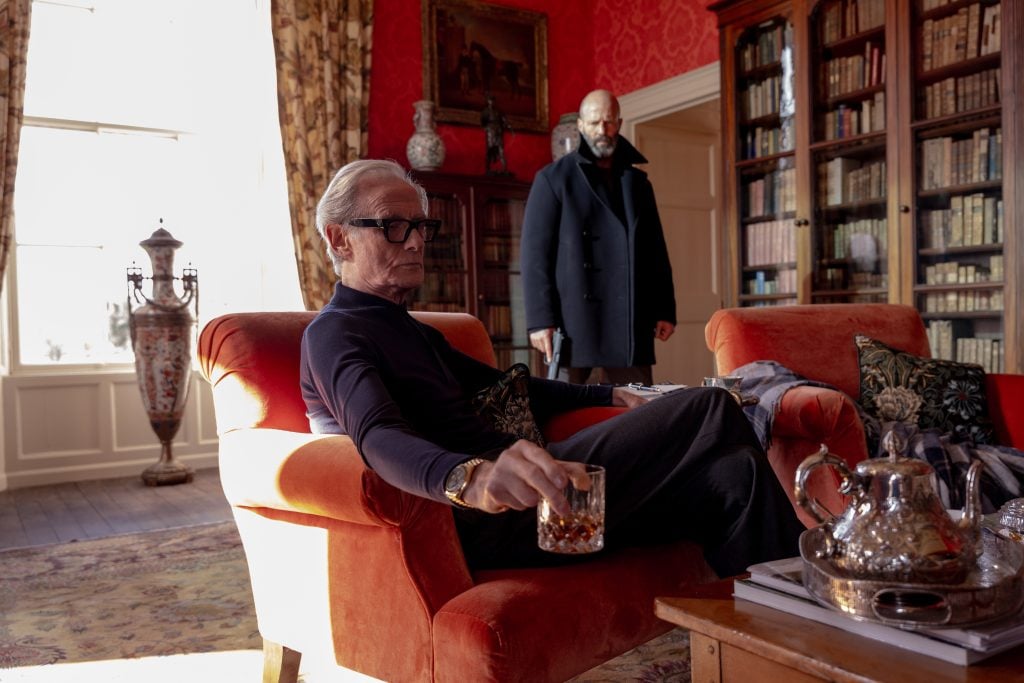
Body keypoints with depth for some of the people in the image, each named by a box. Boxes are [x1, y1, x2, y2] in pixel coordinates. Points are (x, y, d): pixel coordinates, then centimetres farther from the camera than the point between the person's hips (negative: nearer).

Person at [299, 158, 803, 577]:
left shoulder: (411, 331, 27)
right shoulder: (335, 333, -4)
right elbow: (379, 437, -25)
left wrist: (609, 396, 28)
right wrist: (471, 477, -46)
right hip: (486, 520, -9)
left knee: (736, 475, -6)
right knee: (712, 412, -10)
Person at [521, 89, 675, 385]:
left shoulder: (637, 181, 18)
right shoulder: (553, 179, 3)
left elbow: (656, 250, 18)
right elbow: (534, 252, -3)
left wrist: (665, 310, 10)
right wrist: (540, 319, -11)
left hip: (632, 328, 4)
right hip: (576, 325, -4)